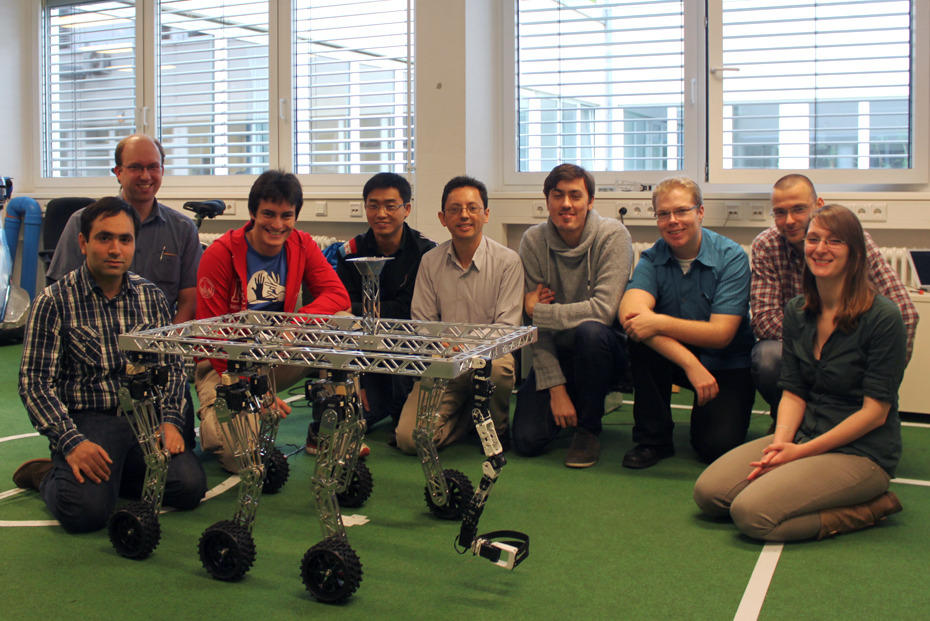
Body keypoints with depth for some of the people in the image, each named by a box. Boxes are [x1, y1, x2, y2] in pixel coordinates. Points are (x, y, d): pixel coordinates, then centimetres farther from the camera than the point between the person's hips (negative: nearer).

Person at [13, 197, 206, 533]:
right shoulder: (55, 301, -4)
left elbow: (171, 366, 13)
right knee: (86, 511, -27)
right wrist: (71, 442, -19)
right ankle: (50, 475, 8)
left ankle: (115, 473, 8)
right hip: (85, 420, -4)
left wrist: (168, 420, -5)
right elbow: (35, 382, -7)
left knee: (189, 487, -20)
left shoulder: (151, 297, 9)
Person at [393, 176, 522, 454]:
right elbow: (421, 323, 7)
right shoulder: (430, 262, 5)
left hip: (489, 354, -2)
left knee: (499, 367, -40)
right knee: (409, 439, -18)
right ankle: (469, 415, 14)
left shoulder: (507, 261, -4)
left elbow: (507, 326, -9)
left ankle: (496, 427, -4)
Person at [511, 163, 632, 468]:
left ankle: (589, 428, -12)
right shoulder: (533, 240, -7)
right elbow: (538, 328, -9)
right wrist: (555, 388, -15)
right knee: (527, 440, -14)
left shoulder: (613, 235, -14)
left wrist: (538, 310, -18)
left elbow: (603, 309, -26)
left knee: (589, 330, -37)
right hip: (556, 354, 3)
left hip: (606, 349, -2)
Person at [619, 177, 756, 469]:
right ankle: (653, 438, -12)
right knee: (641, 337, -29)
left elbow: (721, 333, -22)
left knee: (717, 445, -23)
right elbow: (629, 312, -29)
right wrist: (690, 363, -40)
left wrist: (659, 323, -35)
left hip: (728, 365, -2)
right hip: (673, 361, 3)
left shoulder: (731, 257, -14)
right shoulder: (652, 259, -8)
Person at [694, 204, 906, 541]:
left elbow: (875, 412, -14)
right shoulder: (797, 312, 6)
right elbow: (793, 393, 6)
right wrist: (780, 443, -13)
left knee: (751, 513, -24)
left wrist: (802, 452, -17)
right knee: (708, 492, -9)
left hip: (861, 451, -7)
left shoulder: (883, 318, -14)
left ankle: (868, 507, -4)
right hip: (803, 435, 7)